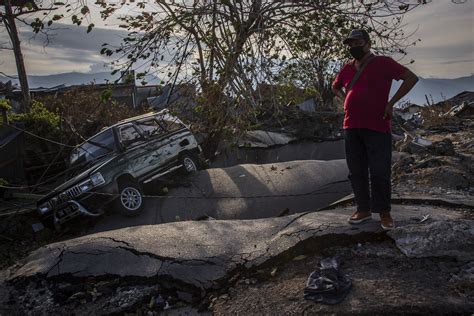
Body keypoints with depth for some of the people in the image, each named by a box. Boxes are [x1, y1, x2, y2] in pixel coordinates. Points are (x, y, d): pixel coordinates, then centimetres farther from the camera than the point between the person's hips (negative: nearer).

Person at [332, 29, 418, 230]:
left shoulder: (383, 63, -2)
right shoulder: (348, 68, 13)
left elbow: (411, 78, -5)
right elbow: (335, 87, 31)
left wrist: (391, 102, -8)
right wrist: (347, 101, 13)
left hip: (377, 127, -5)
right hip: (351, 127, 6)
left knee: (380, 172, -3)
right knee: (356, 172, 9)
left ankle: (384, 212, 11)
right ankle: (363, 209, 21)